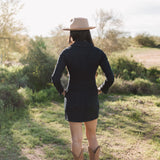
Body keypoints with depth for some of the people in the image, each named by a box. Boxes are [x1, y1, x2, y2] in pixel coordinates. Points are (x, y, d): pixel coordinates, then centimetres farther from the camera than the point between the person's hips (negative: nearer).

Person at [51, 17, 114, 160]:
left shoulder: (66, 53, -12)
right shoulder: (98, 53, -8)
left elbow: (55, 78, -19)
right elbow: (110, 78, -13)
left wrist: (62, 91, 0)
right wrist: (101, 90, 5)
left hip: (73, 100, -1)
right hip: (91, 100, 2)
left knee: (77, 139, 12)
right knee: (92, 136, 21)